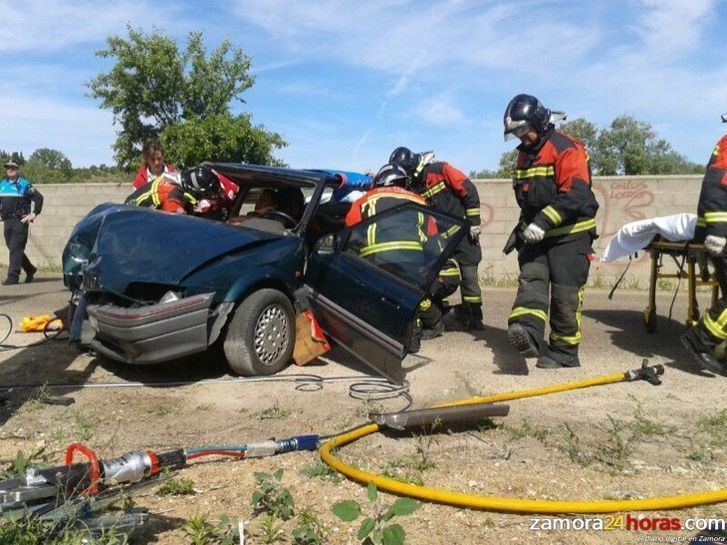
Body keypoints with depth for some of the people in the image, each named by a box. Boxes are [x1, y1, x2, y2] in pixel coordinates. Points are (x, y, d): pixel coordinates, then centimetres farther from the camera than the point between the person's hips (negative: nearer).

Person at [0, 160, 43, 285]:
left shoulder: (24, 184, -4)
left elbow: (39, 197, -8)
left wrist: (34, 214, -10)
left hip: (20, 221, -7)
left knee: (15, 249, -9)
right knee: (12, 248, 11)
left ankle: (13, 276, -8)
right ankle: (30, 269, 26)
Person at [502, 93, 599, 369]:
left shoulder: (566, 149, -11)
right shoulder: (525, 154, 16)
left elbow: (575, 195, -23)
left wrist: (543, 222, -28)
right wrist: (523, 227, 24)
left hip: (569, 235, -7)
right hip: (536, 235, 7)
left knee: (565, 295, -3)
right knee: (530, 280, -14)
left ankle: (564, 352, 7)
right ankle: (528, 335, -29)